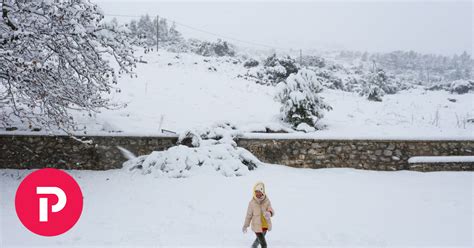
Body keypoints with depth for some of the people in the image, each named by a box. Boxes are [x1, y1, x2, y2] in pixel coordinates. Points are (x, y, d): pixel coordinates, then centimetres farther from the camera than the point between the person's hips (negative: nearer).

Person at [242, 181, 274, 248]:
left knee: (259, 239, 28)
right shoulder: (252, 202, -15)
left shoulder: (267, 201, -11)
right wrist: (245, 226, 6)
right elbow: (249, 215, -4)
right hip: (257, 226, -4)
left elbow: (271, 211, -12)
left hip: (265, 225, 4)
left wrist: (269, 213, -37)